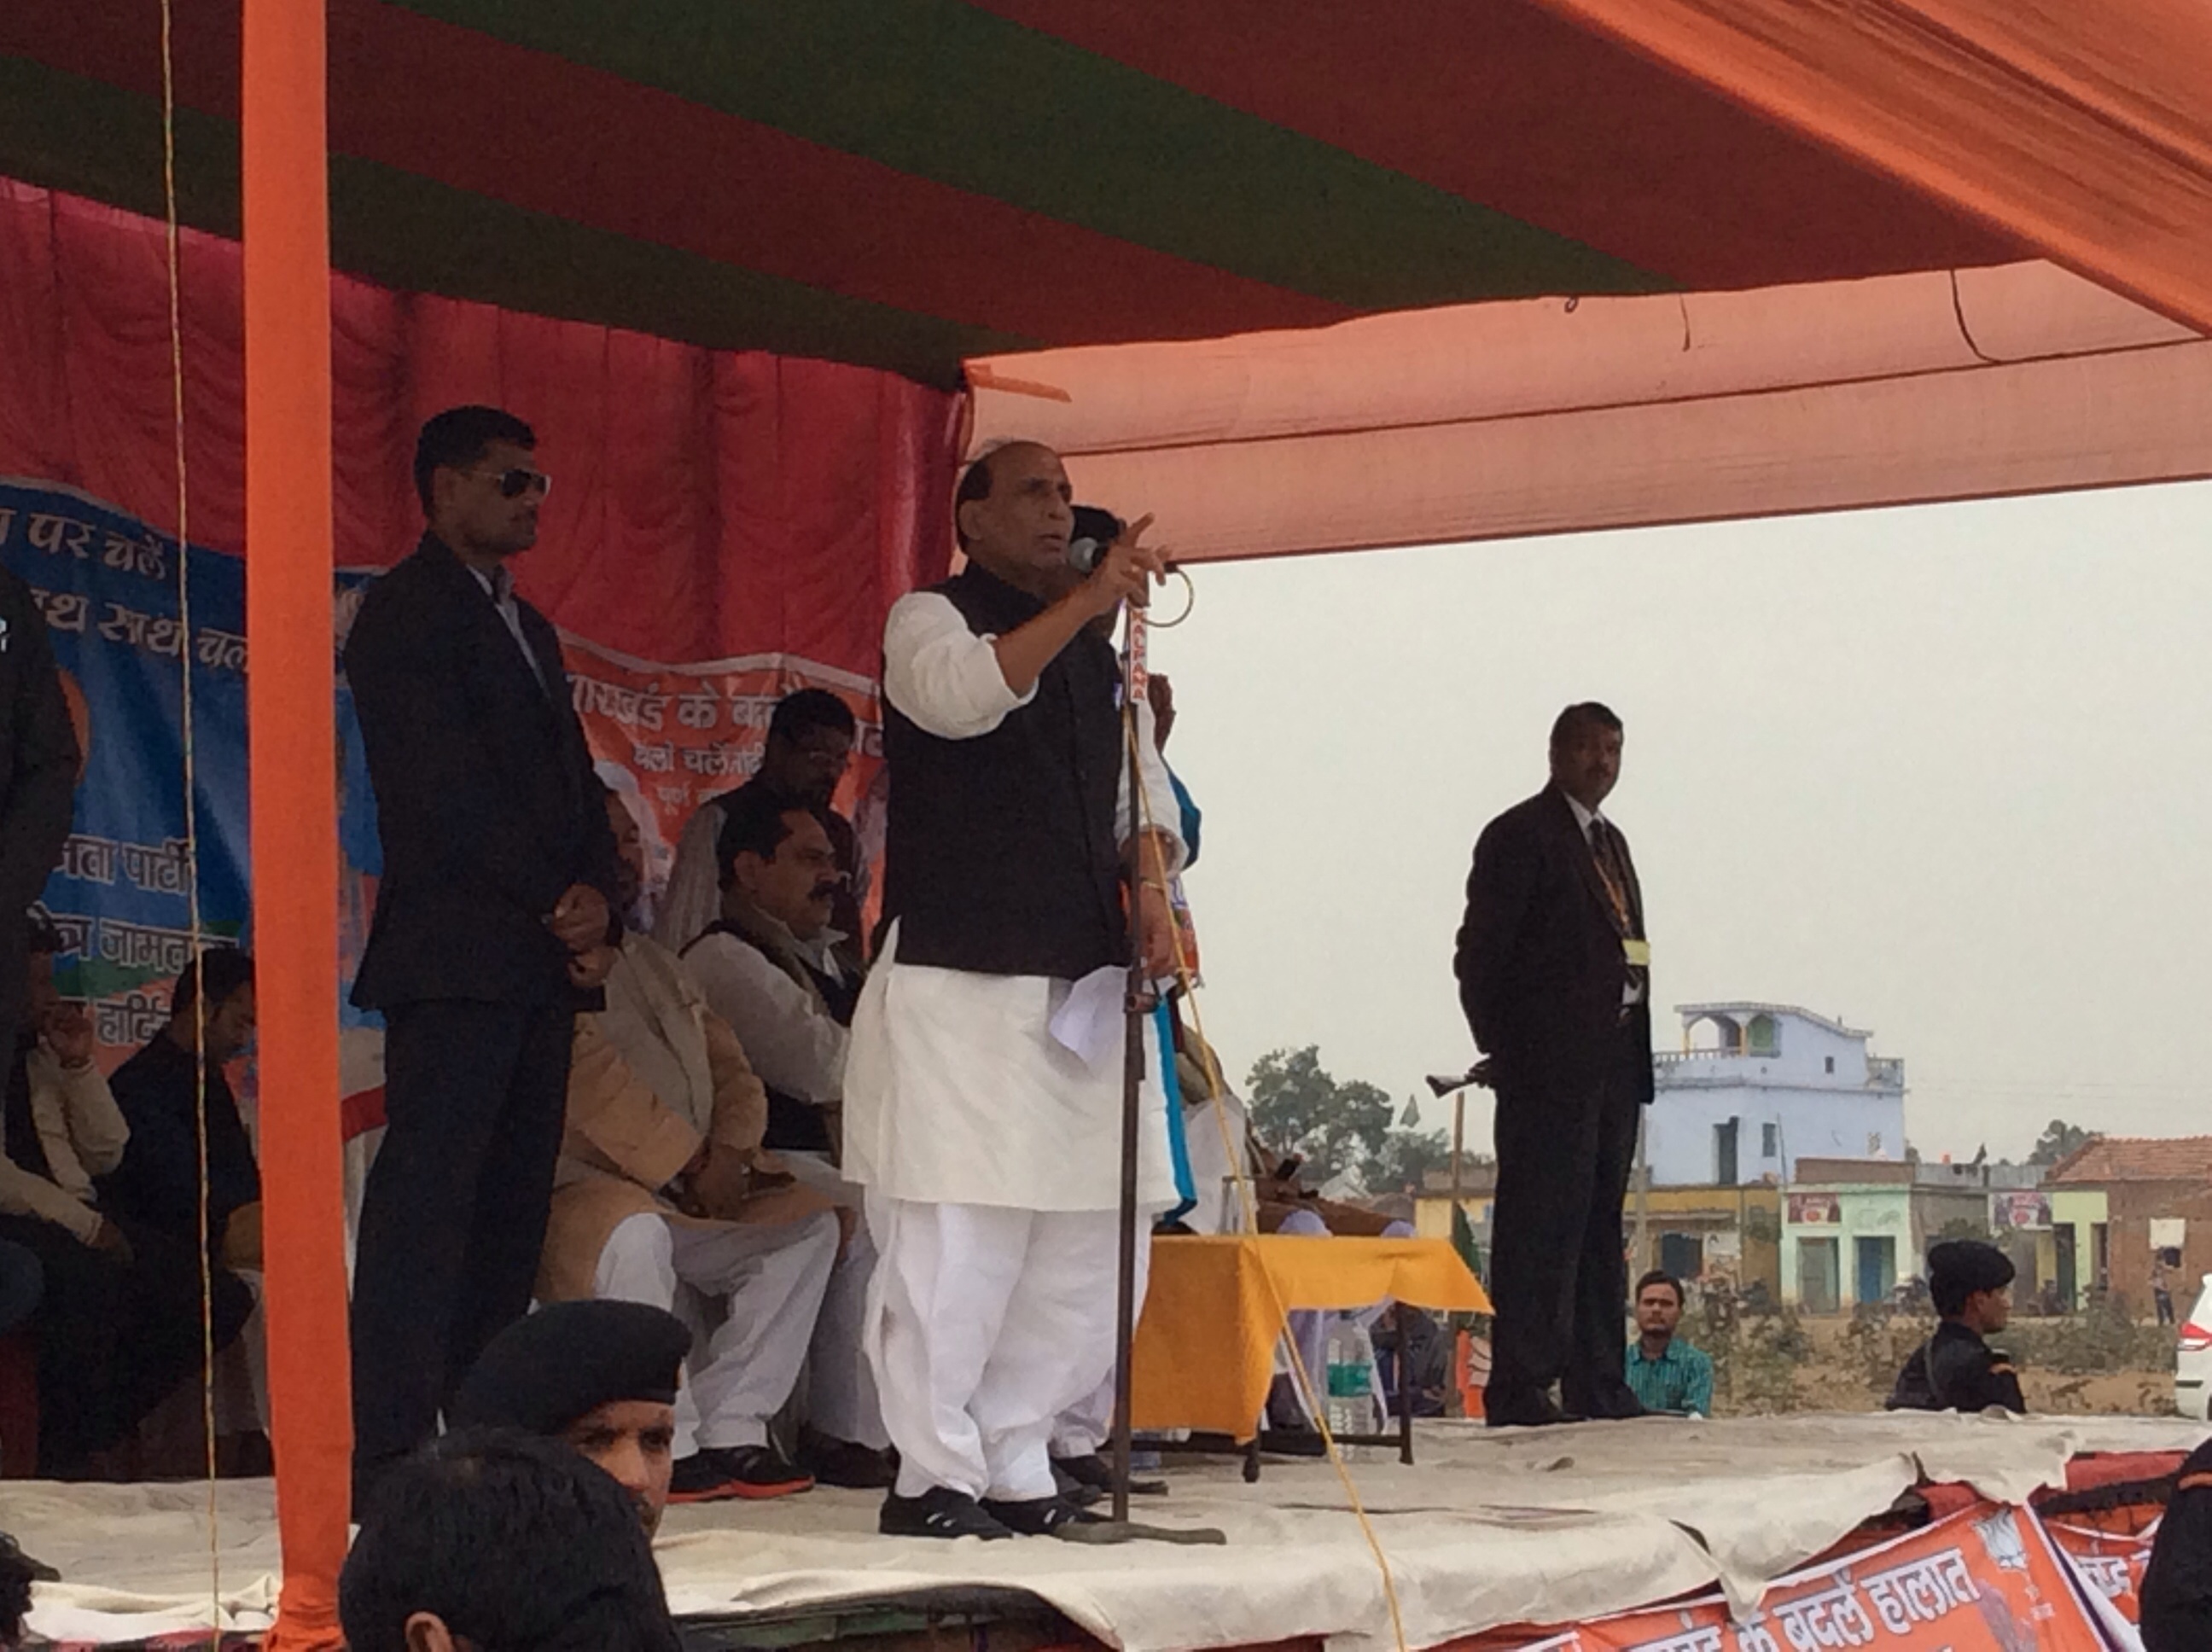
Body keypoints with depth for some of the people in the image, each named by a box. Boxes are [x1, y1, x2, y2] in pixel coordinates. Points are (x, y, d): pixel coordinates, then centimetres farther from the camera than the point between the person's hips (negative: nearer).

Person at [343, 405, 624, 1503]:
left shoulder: (525, 626, 24)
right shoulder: (409, 611, -4)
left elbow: (571, 779, 20)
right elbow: (445, 786, -13)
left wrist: (595, 896, 1)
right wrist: (556, 901, -12)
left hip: (540, 958, 9)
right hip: (455, 957, -9)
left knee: (512, 1205, 6)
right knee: (427, 1197, -11)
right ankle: (387, 1452, -13)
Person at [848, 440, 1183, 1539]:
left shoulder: (1098, 655, 21)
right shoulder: (929, 619, 1)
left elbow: (1139, 791, 21)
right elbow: (963, 695, -21)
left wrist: (1151, 888, 1)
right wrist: (1086, 600, -28)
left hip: (1083, 985, 7)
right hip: (956, 982, -7)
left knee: (1082, 1243, 5)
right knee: (955, 1239, -10)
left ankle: (1013, 1467, 14)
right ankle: (933, 1476, -4)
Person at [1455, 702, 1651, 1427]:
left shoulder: (1610, 842, 20)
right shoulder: (1519, 835, -5)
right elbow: (1480, 953, -8)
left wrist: (1632, 1050, 12)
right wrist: (1502, 1048, -9)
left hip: (1613, 1061, 9)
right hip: (1549, 1065, -9)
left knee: (1599, 1227, 11)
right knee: (1540, 1224, -9)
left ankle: (1596, 1383, 15)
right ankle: (1519, 1388, -9)